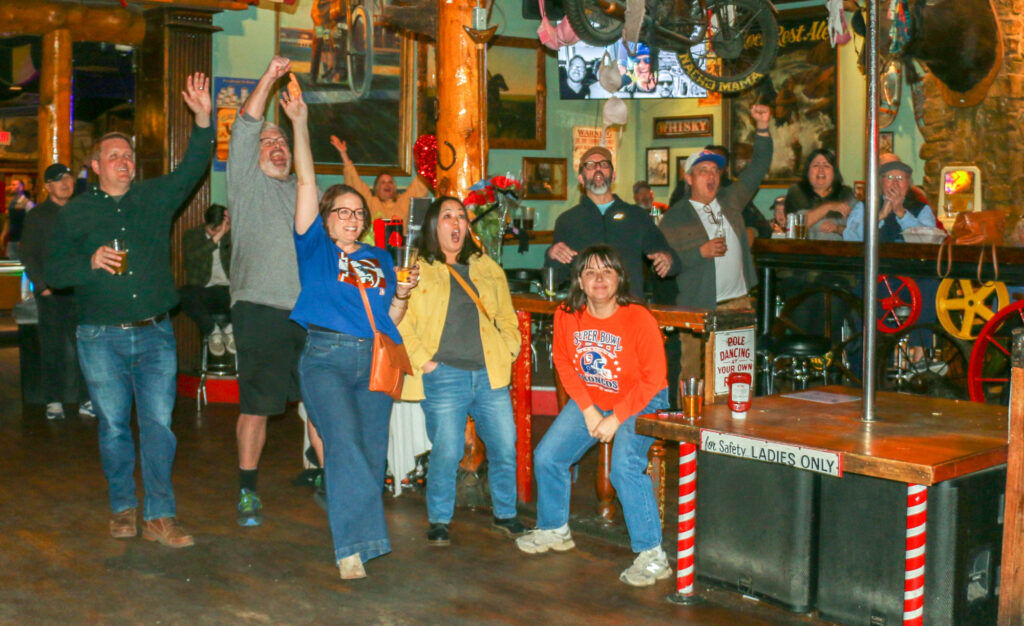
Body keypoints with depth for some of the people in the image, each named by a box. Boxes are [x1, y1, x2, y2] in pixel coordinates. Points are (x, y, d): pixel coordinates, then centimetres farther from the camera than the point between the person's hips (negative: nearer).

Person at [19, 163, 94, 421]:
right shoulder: (37, 215, 7)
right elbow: (28, 256, 4)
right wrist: (42, 285, -7)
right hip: (50, 293, -1)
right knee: (52, 349, 2)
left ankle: (86, 400, 4)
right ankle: (54, 402, 10)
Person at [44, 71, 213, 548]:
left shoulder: (156, 197, 10)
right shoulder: (75, 213, 7)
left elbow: (192, 169, -2)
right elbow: (53, 270, 5)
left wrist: (203, 121, -16)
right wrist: (90, 263, -14)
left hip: (154, 334, 1)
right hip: (101, 337, 0)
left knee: (158, 424, -3)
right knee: (114, 427, 5)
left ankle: (160, 516, 2)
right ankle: (123, 508, 20)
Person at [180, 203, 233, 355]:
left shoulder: (233, 235, 11)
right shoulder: (192, 235, 6)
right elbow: (191, 259, -15)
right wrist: (216, 239, -23)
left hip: (226, 290, 0)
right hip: (202, 292, 0)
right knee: (185, 295, -35)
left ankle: (230, 328, -5)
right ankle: (212, 331, -12)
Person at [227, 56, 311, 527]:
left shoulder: (301, 192, 22)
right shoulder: (247, 183, 7)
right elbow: (244, 129, -5)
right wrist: (269, 78, -10)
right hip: (261, 311, -4)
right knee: (256, 405, 1)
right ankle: (248, 492, 12)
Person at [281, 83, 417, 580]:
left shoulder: (379, 259, 23)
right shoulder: (315, 246, 13)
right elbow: (306, 181, 6)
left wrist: (401, 295, 4)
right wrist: (299, 123, 0)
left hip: (374, 359, 4)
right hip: (326, 355, -4)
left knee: (372, 450, -1)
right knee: (344, 442, -20)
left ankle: (358, 537, 10)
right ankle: (353, 545, -23)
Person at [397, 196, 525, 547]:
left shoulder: (487, 268, 18)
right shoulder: (416, 269, 4)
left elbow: (506, 316, 23)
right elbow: (399, 324, -3)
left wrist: (508, 351, 9)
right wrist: (423, 360, -10)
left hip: (490, 374, 4)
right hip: (444, 377, -4)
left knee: (505, 448, 4)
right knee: (446, 452, -6)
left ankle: (505, 514, 24)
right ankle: (439, 521, 14)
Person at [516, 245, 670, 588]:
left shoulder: (639, 319, -23)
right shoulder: (566, 315, -10)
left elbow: (653, 377, -17)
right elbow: (564, 363, 2)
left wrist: (615, 419, -19)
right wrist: (588, 411, -6)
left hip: (640, 403, -6)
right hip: (589, 400, 6)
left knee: (625, 467, -27)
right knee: (547, 457, 3)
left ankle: (652, 556, -19)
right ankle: (554, 530, 28)